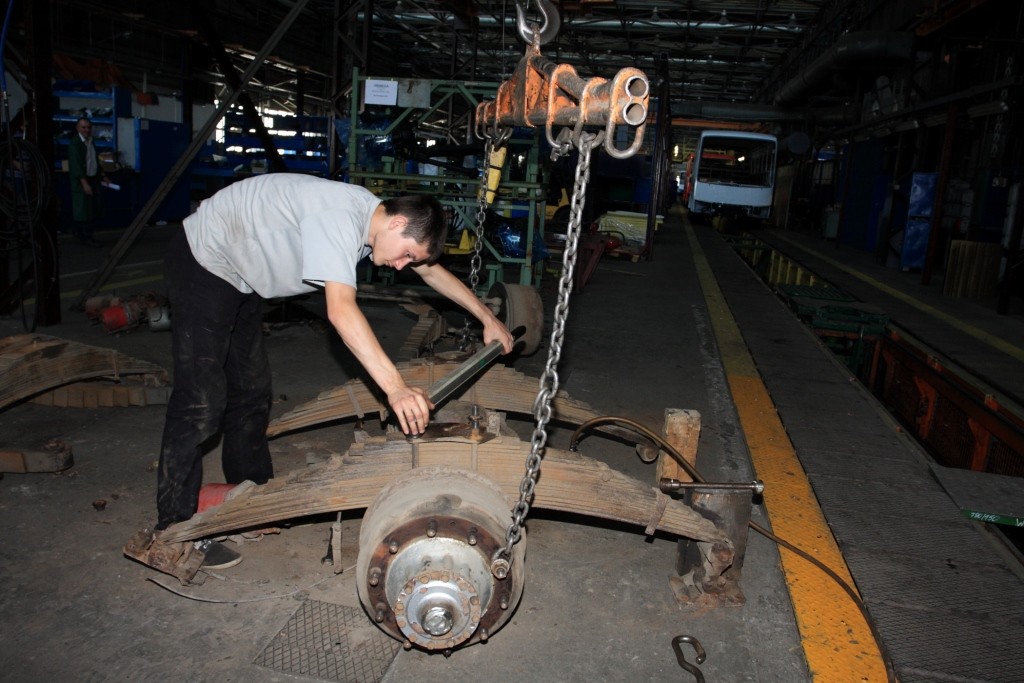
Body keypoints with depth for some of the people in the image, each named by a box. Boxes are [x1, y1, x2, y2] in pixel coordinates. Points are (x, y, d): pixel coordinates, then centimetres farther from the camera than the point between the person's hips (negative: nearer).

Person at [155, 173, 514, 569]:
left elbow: (431, 271, 8)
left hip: (240, 276, 9)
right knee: (202, 400, -11)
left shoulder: (372, 213, -5)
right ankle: (174, 530, 1)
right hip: (203, 260, -9)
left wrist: (488, 318, 8)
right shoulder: (339, 218, -33)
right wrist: (395, 388, -50)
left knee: (251, 390, 14)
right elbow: (341, 310, -45)